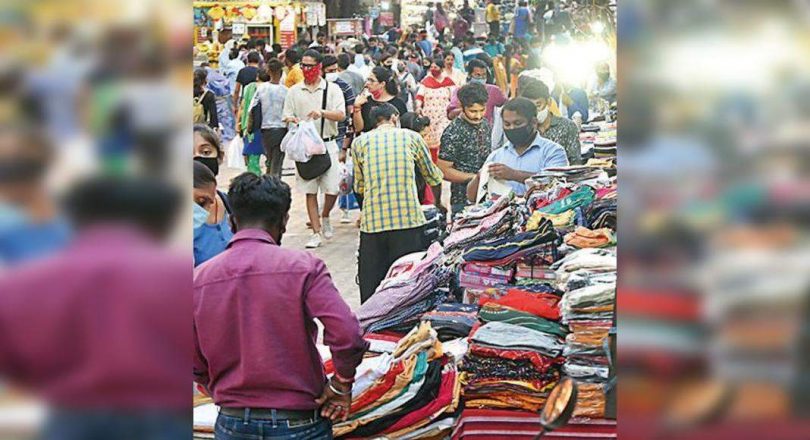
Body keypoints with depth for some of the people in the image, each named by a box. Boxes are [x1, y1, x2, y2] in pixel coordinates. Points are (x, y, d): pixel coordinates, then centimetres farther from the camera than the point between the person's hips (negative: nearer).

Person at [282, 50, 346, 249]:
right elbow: (286, 115, 8)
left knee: (333, 188, -6)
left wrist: (322, 112, -27)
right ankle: (316, 233, 8)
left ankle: (325, 217, 25)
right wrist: (291, 119, -16)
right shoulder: (294, 91, 9)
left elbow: (341, 114, -9)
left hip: (327, 144, -2)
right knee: (310, 191, 2)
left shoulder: (332, 89, 2)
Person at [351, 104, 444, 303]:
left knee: (372, 285, 5)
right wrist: (438, 202, 42)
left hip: (373, 223, 1)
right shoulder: (411, 137, 11)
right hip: (409, 220, -1)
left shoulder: (360, 142, 12)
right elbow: (432, 176, 22)